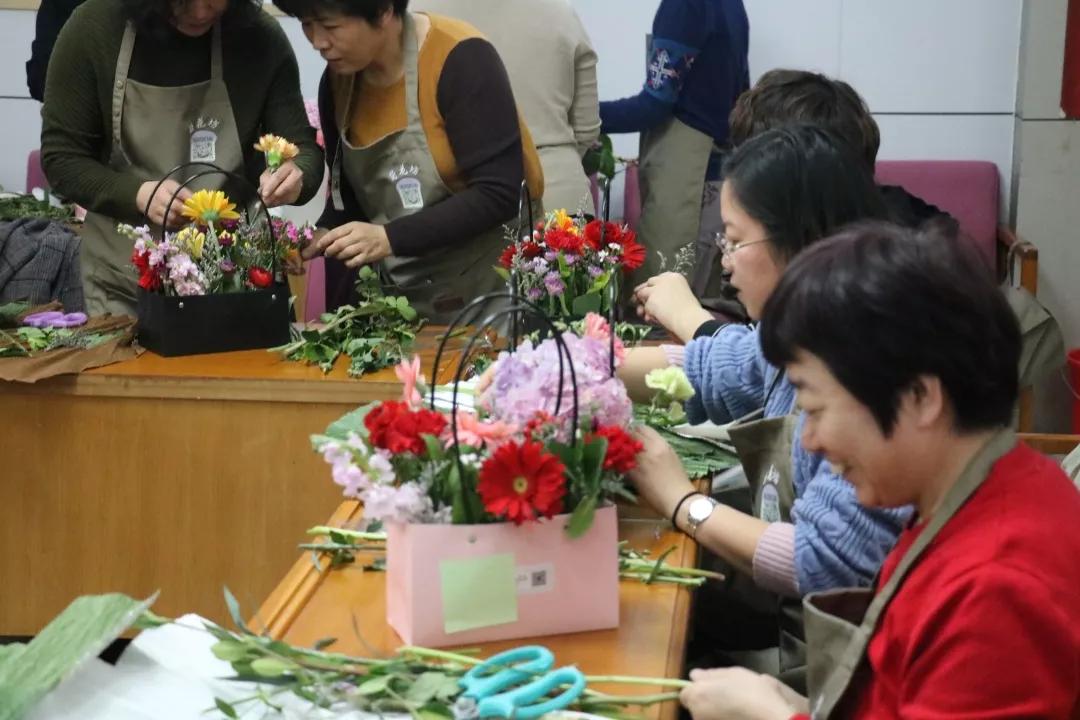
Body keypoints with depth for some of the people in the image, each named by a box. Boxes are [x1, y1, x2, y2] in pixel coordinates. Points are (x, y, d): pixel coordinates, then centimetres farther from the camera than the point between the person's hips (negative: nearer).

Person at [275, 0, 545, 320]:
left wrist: (390, 238, -27)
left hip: (492, 290, -5)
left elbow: (498, 195, -22)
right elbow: (350, 200, 9)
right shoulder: (338, 80, 0)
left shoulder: (460, 59, -19)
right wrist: (316, 243, -10)